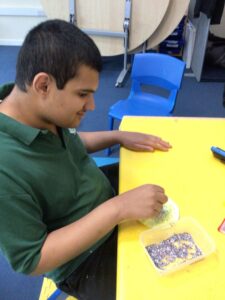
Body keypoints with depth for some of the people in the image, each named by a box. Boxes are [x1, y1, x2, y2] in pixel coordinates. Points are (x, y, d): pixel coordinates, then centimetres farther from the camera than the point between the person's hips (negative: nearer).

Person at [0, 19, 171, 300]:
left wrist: (118, 136, -3)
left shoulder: (39, 110, -12)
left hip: (109, 211, 7)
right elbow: (32, 260, -27)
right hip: (84, 263, -6)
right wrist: (117, 209, -33)